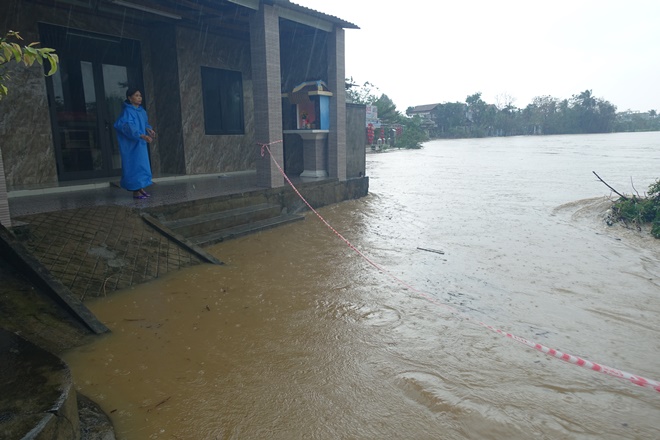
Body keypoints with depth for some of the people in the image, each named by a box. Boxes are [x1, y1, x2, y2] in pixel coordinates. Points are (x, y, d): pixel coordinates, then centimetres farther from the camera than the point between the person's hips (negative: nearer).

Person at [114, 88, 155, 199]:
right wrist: (142, 136, -38)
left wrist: (149, 129, 3)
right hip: (131, 144, -8)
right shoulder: (127, 112, -17)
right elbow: (129, 127, -29)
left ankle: (141, 188, 21)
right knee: (134, 165, -4)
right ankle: (135, 191, 3)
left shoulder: (141, 110, 8)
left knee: (142, 165, 12)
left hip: (140, 144, 8)